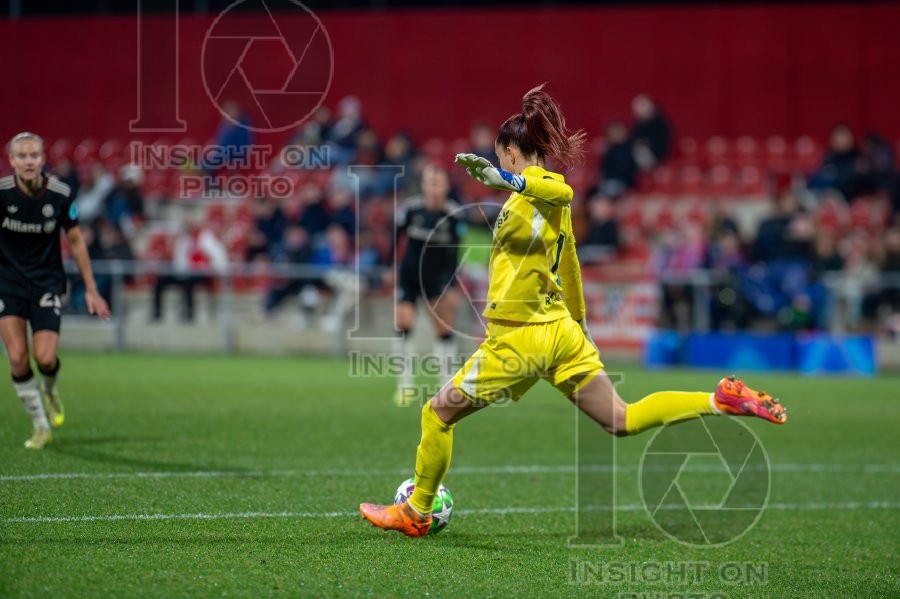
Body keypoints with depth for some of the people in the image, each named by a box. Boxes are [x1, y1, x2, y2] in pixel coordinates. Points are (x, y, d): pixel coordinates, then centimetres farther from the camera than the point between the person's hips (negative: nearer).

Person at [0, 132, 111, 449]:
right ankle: (40, 426, 7)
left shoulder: (60, 194, -10)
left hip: (47, 282, 0)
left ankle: (51, 391, 25)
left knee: (45, 357, -12)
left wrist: (91, 289, 4)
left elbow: (75, 240, 2)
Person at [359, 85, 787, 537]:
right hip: (561, 331, 9)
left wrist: (501, 177, -53)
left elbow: (562, 190, -40)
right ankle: (722, 399, -6)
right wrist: (579, 322, 38)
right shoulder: (554, 199, 14)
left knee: (438, 414, 7)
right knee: (622, 420, 7)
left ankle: (416, 513, 17)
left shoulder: (535, 191, -14)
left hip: (519, 338, -9)